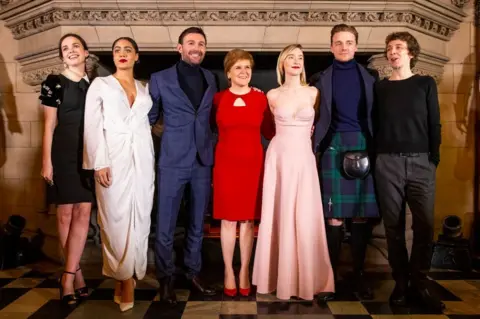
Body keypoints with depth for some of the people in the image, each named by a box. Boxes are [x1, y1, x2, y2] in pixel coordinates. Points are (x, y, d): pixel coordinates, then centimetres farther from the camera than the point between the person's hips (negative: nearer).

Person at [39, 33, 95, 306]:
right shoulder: (54, 82, 3)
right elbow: (50, 124, 0)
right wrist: (47, 160, -6)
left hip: (90, 153, 2)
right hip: (64, 153, -2)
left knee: (83, 212, -4)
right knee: (66, 213, 2)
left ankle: (68, 276, 3)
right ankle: (77, 271, 14)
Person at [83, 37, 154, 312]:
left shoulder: (145, 89, 16)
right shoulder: (100, 84, 7)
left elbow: (148, 125, 13)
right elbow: (93, 126, -2)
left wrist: (153, 162, 3)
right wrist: (100, 163, -12)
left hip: (142, 160, 3)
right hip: (114, 159, -3)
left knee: (140, 218, 3)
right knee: (116, 218, -2)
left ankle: (129, 274, 15)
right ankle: (124, 278, 9)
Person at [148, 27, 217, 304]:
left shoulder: (210, 79, 9)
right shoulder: (160, 79, -1)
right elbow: (149, 119, 4)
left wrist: (213, 147, 8)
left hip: (204, 161, 4)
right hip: (173, 161, -3)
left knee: (198, 223, 13)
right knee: (166, 225, 3)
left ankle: (194, 273, 29)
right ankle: (166, 278, 21)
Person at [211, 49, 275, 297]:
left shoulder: (260, 98, 3)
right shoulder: (218, 98, 1)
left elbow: (269, 132, 7)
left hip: (253, 163, 1)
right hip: (226, 163, -1)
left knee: (248, 219, 7)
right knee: (228, 219, 4)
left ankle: (245, 270, 20)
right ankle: (228, 271, 18)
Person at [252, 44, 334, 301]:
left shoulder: (314, 93, 4)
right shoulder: (273, 95, 4)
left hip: (304, 158, 0)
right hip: (278, 157, 0)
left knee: (305, 218, 0)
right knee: (278, 216, 3)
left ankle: (306, 278, 13)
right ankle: (279, 276, 16)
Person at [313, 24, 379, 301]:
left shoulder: (371, 76, 10)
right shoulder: (322, 79, 7)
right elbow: (319, 118, 5)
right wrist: (314, 147, -7)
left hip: (364, 147, 1)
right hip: (334, 147, -1)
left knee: (362, 214, 4)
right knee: (334, 214, 0)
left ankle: (359, 274, 16)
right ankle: (332, 273, 12)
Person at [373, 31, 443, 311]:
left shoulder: (426, 84, 9)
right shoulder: (380, 87, 11)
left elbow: (434, 125, 6)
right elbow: (375, 125, 9)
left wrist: (434, 158, -2)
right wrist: (374, 158, 0)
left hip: (421, 162, 0)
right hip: (388, 163, 1)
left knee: (425, 225, -5)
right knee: (394, 225, 2)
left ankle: (419, 284, 9)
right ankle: (401, 282, 13)